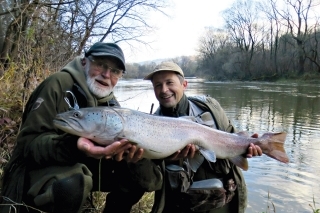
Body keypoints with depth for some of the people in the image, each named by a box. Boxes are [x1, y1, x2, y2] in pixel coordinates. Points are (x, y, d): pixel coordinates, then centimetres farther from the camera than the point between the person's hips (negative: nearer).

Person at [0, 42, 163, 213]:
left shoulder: (111, 104, 1)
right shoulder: (59, 84, -17)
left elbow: (115, 145, -1)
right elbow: (29, 142, -23)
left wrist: (127, 153, -26)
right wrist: (72, 147, -43)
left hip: (84, 169, 6)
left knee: (140, 173, -6)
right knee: (71, 184, -38)